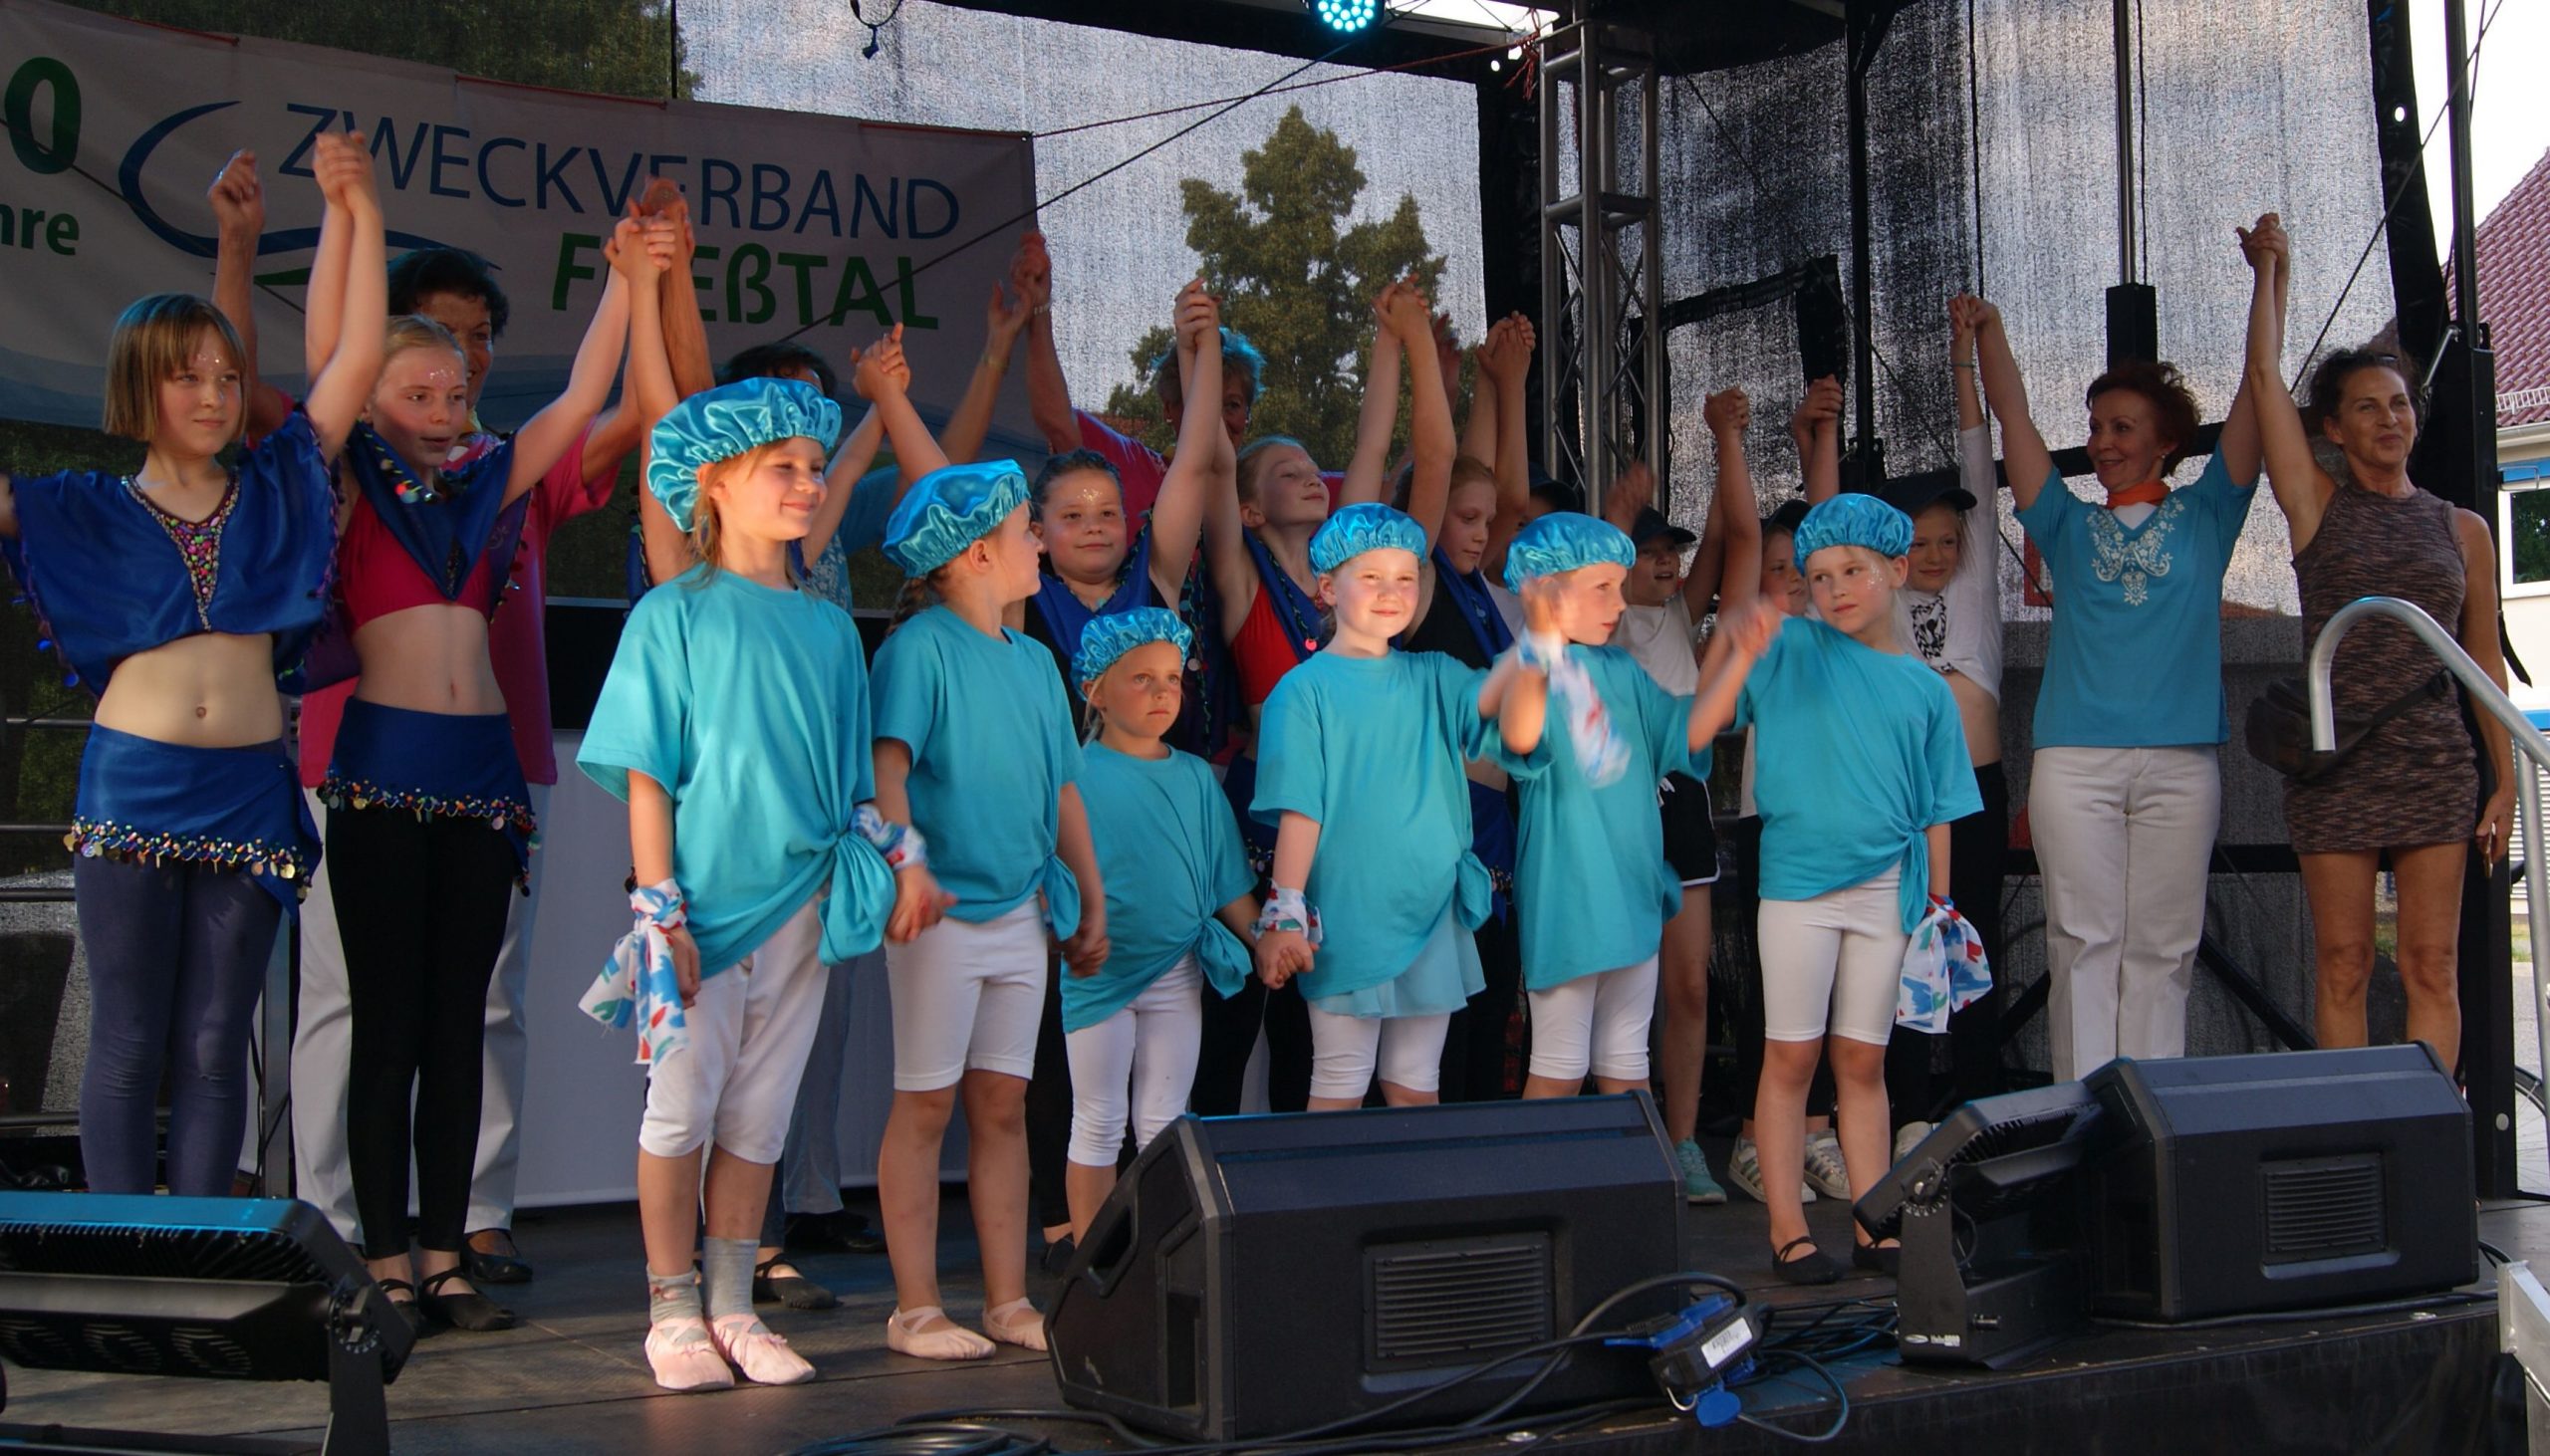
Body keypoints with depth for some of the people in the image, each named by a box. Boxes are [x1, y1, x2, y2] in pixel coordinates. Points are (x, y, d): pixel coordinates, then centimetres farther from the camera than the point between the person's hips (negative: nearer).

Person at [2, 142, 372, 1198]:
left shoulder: (274, 491, 8)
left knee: (214, 1047, 5)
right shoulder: (91, 510, 6)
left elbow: (356, 357, 4)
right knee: (128, 1044, 2)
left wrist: (353, 208, -1)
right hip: (131, 785, -1)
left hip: (249, 792, 1)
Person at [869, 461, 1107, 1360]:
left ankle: (1009, 1301, 15)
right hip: (943, 908, -7)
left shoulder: (1034, 661, 14)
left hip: (1021, 910, 7)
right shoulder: (920, 646, -8)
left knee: (1003, 1103, 10)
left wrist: (1090, 896, 19)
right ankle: (916, 1309, 6)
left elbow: (1063, 789, 20)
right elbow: (886, 769, -17)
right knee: (926, 1106, 0)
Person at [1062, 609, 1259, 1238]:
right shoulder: (1076, 775, -7)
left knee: (1164, 1123, 9)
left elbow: (1227, 877, 12)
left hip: (1177, 972, 4)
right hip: (1099, 972, -4)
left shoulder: (1195, 776, 7)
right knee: (1099, 1122, 5)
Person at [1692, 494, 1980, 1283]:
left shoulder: (1924, 688, 8)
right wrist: (1743, 658, -25)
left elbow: (1935, 812, 10)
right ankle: (1788, 1231, 7)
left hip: (1886, 891, 3)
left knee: (1863, 1062, 10)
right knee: (1792, 1058, 1)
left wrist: (1939, 909, 6)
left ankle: (1874, 1226, 16)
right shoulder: (1790, 649, 0)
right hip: (1798, 884, -3)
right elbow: (1698, 730, -10)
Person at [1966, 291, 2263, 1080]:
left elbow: (2255, 398, 9)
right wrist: (1989, 331, 3)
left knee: (2161, 946, 0)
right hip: (2074, 757, 1)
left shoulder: (2204, 517, 14)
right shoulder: (2070, 525, 17)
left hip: (2179, 760, -1)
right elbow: (2011, 416, 12)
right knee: (2083, 942, -3)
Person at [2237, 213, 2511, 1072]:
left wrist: (2504, 778, 8)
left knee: (2433, 966, -1)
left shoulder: (2462, 531, 11)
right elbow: (2263, 377, 4)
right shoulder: (2317, 507, 7)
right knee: (2342, 966, 0)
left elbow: (2485, 661, 12)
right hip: (2335, 760, -1)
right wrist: (2270, 270, 11)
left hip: (2436, 763, 1)